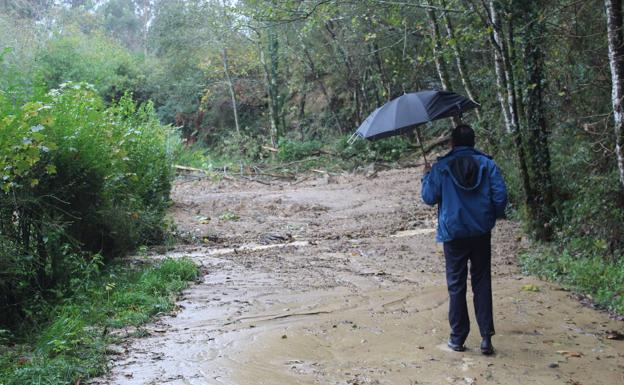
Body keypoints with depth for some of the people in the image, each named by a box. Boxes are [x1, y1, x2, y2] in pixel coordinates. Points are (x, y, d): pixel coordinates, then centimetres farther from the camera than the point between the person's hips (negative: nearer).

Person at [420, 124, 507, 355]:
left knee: (456, 285, 7)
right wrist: (494, 216, 14)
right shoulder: (487, 164, 0)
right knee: (482, 283, 9)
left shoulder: (440, 167, -5)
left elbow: (429, 198, -3)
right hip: (481, 233, 1)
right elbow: (500, 195, -4)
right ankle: (486, 336, 3)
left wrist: (427, 176, 14)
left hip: (453, 234, -1)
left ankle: (458, 338, 12)